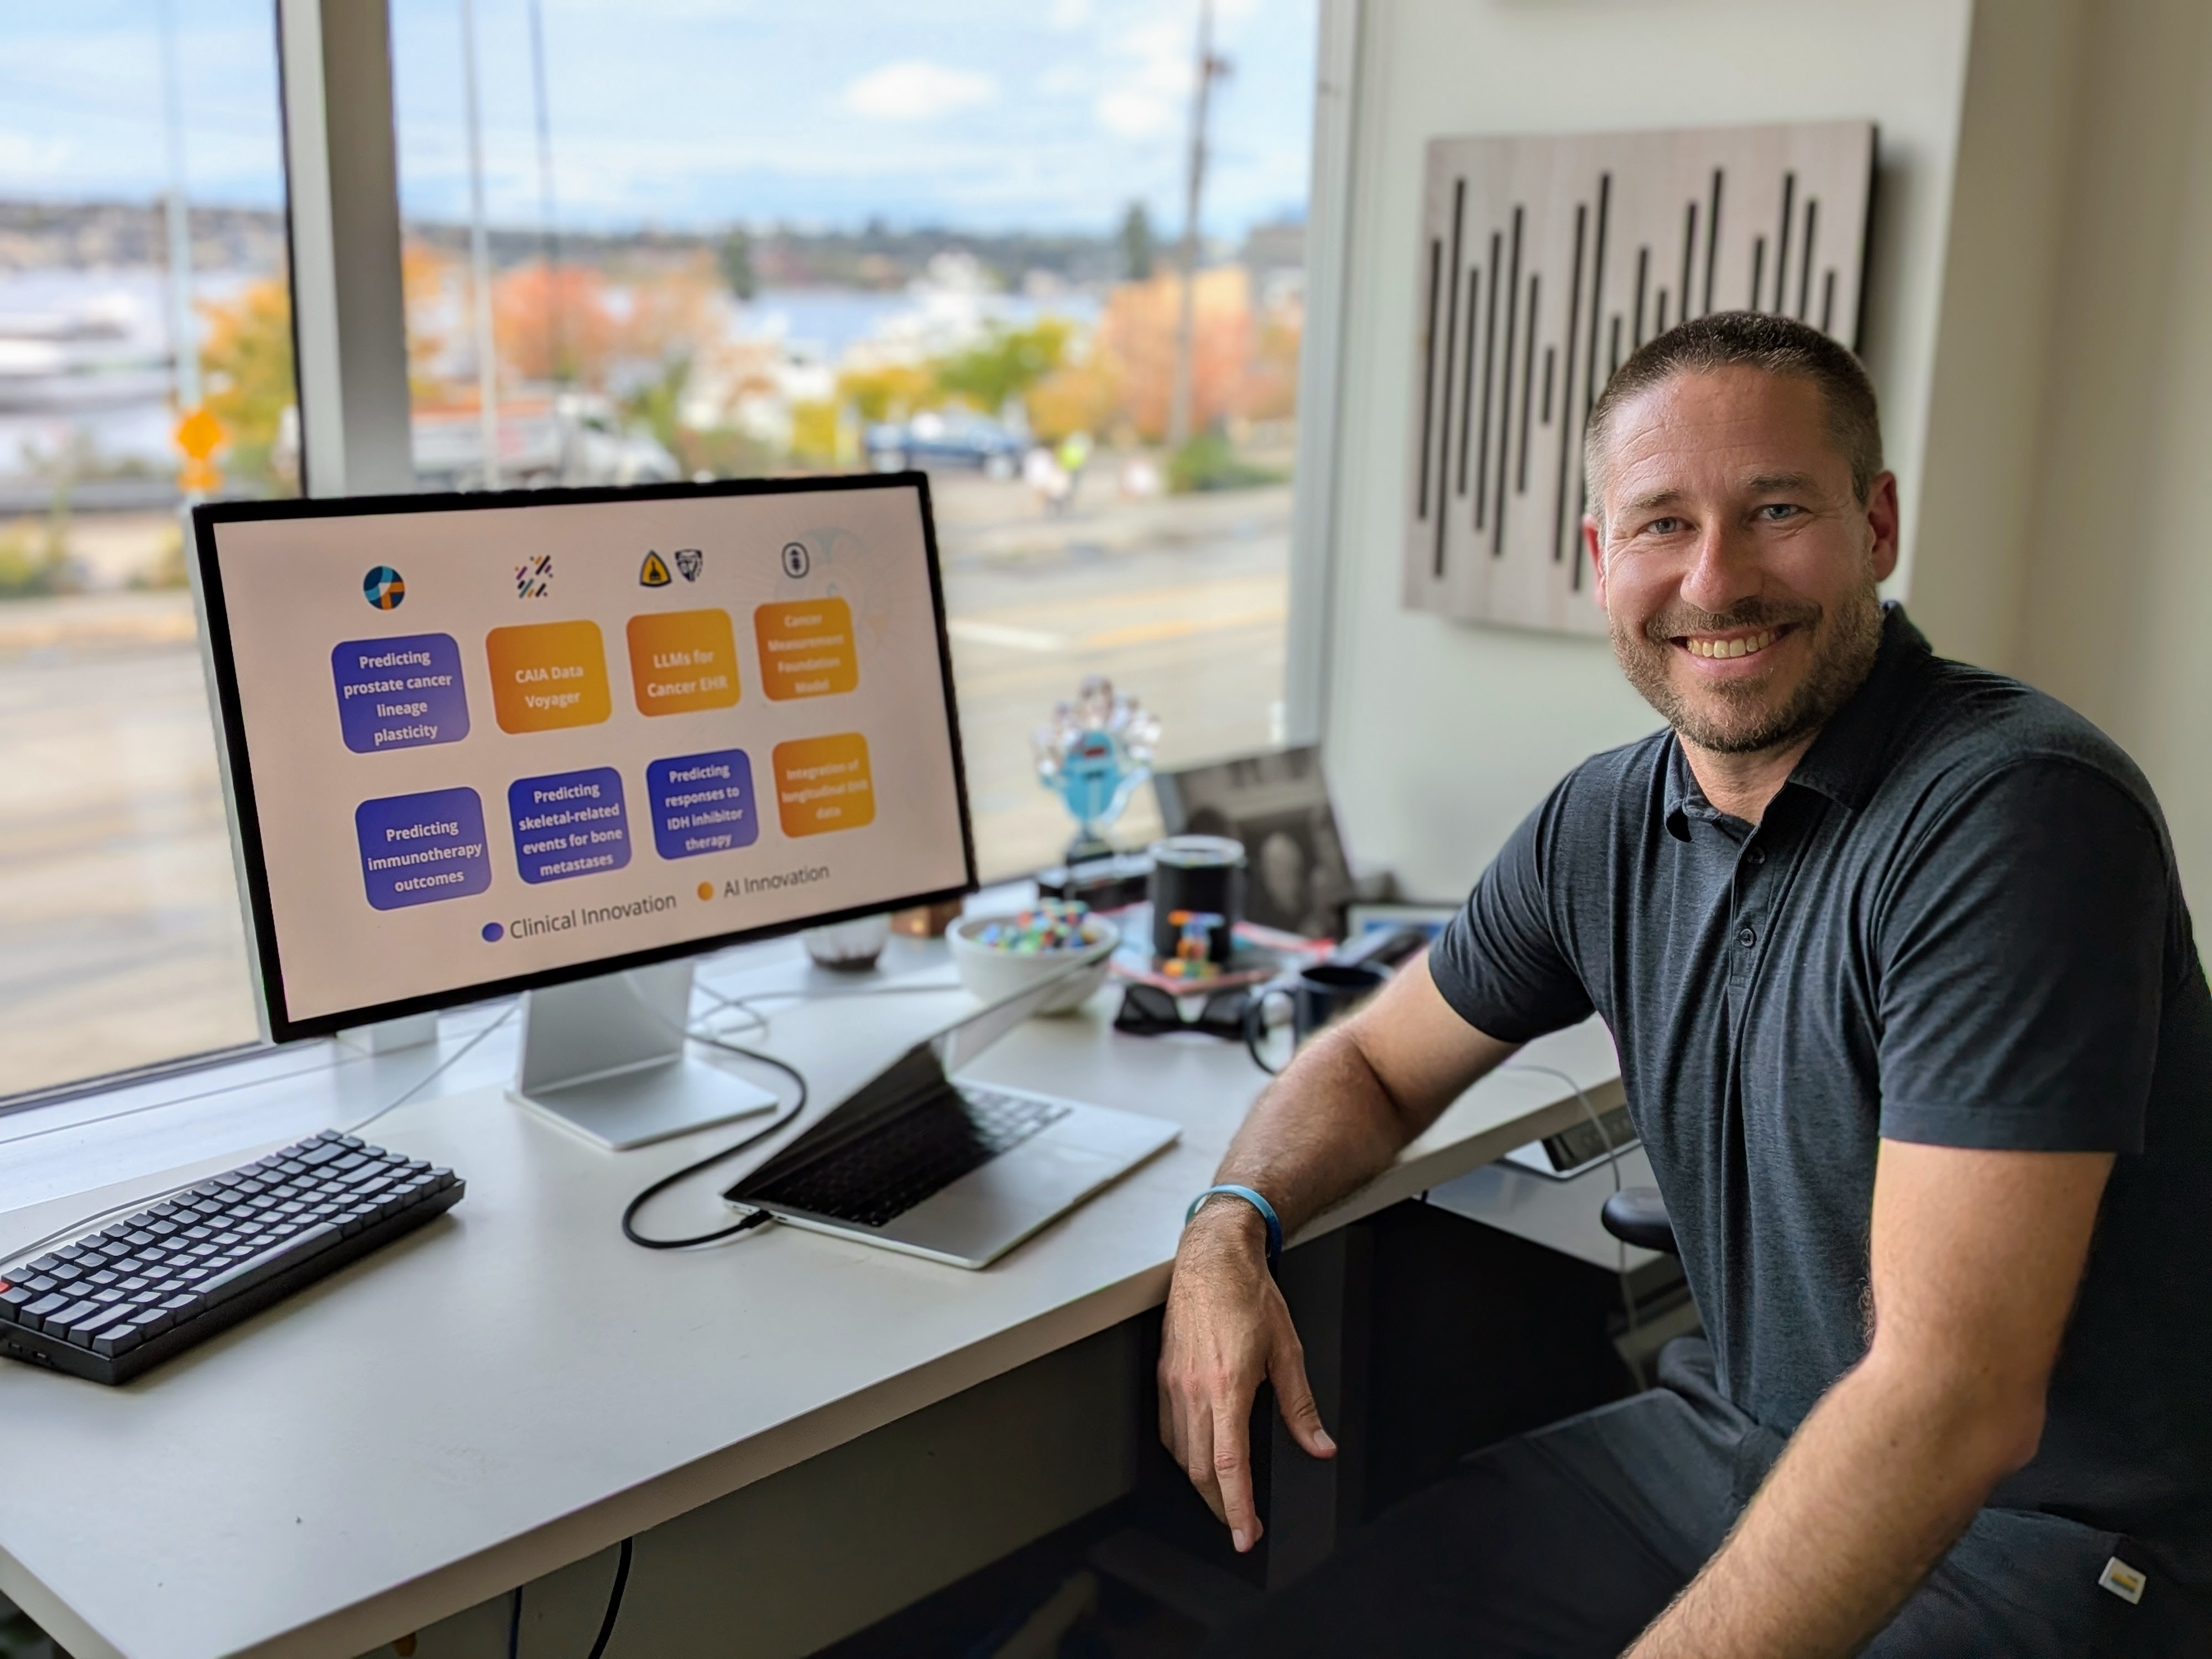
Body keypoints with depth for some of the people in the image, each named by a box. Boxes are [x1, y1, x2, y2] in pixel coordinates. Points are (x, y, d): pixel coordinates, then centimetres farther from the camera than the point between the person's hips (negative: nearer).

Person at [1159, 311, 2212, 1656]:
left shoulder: (2018, 813, -23)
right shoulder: (1606, 825, -1)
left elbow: (1956, 1404, -28)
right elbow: (1376, 1064, 13)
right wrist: (1230, 1231, -8)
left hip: (2035, 1538, -6)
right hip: (1721, 1442, 6)